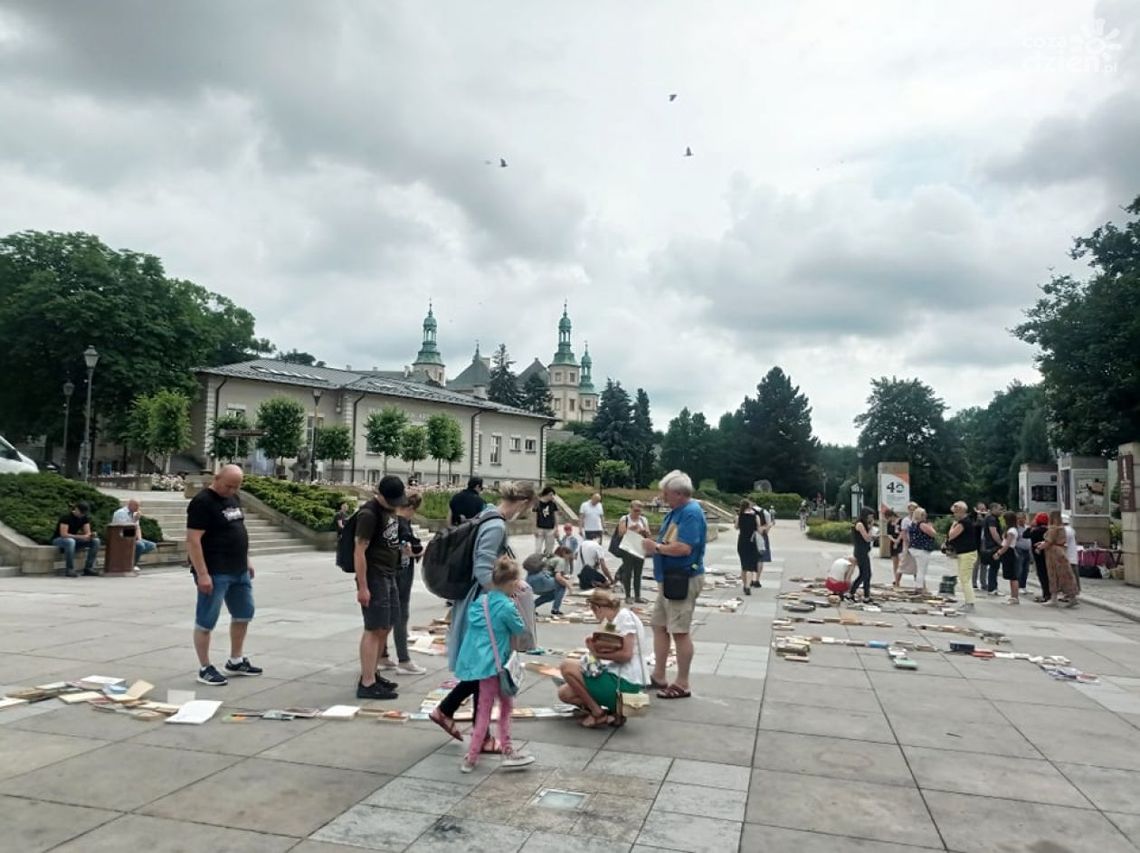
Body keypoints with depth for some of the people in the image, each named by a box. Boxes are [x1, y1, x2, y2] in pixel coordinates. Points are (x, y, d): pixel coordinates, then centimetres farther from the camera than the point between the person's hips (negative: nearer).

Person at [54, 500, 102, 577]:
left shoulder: (85, 518, -1)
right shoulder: (66, 517, -20)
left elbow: (87, 533, -3)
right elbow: (64, 534, -27)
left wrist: (90, 535, -28)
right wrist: (80, 537, -34)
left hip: (74, 539, 6)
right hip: (59, 540, -6)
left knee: (95, 541, -16)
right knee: (70, 541, -42)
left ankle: (88, 568, -14)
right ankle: (69, 570, -34)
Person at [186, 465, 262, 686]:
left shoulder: (232, 498, 11)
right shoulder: (202, 502, -15)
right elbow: (193, 540, -20)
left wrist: (246, 561, 18)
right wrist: (202, 574, -23)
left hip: (239, 571, 9)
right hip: (214, 573, -9)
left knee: (244, 614, 17)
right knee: (206, 621, 2)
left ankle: (235, 661, 31)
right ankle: (205, 669, 13)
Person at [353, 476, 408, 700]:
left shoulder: (390, 509, 10)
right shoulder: (369, 514, -17)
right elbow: (359, 551, -20)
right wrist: (362, 587, -22)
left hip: (389, 575, 9)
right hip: (374, 577, -9)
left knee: (385, 628, 14)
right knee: (374, 629, -7)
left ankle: (372, 674, 26)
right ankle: (367, 684, -2)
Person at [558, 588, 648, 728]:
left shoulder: (625, 616, -12)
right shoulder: (614, 621, 16)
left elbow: (626, 654, -20)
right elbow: (614, 652, 9)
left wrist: (599, 654, -14)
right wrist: (596, 647, -7)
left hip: (625, 682, -10)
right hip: (618, 675, 10)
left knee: (567, 667, -12)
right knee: (564, 693, 7)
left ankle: (598, 713, -4)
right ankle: (613, 709, 4)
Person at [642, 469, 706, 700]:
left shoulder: (691, 513, -18)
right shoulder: (675, 511, 13)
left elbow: (683, 548, -27)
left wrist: (656, 547, -15)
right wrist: (650, 543, -1)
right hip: (668, 579, 10)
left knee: (680, 631, -3)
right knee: (659, 626, 15)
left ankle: (682, 685, 7)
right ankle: (658, 676, 25)